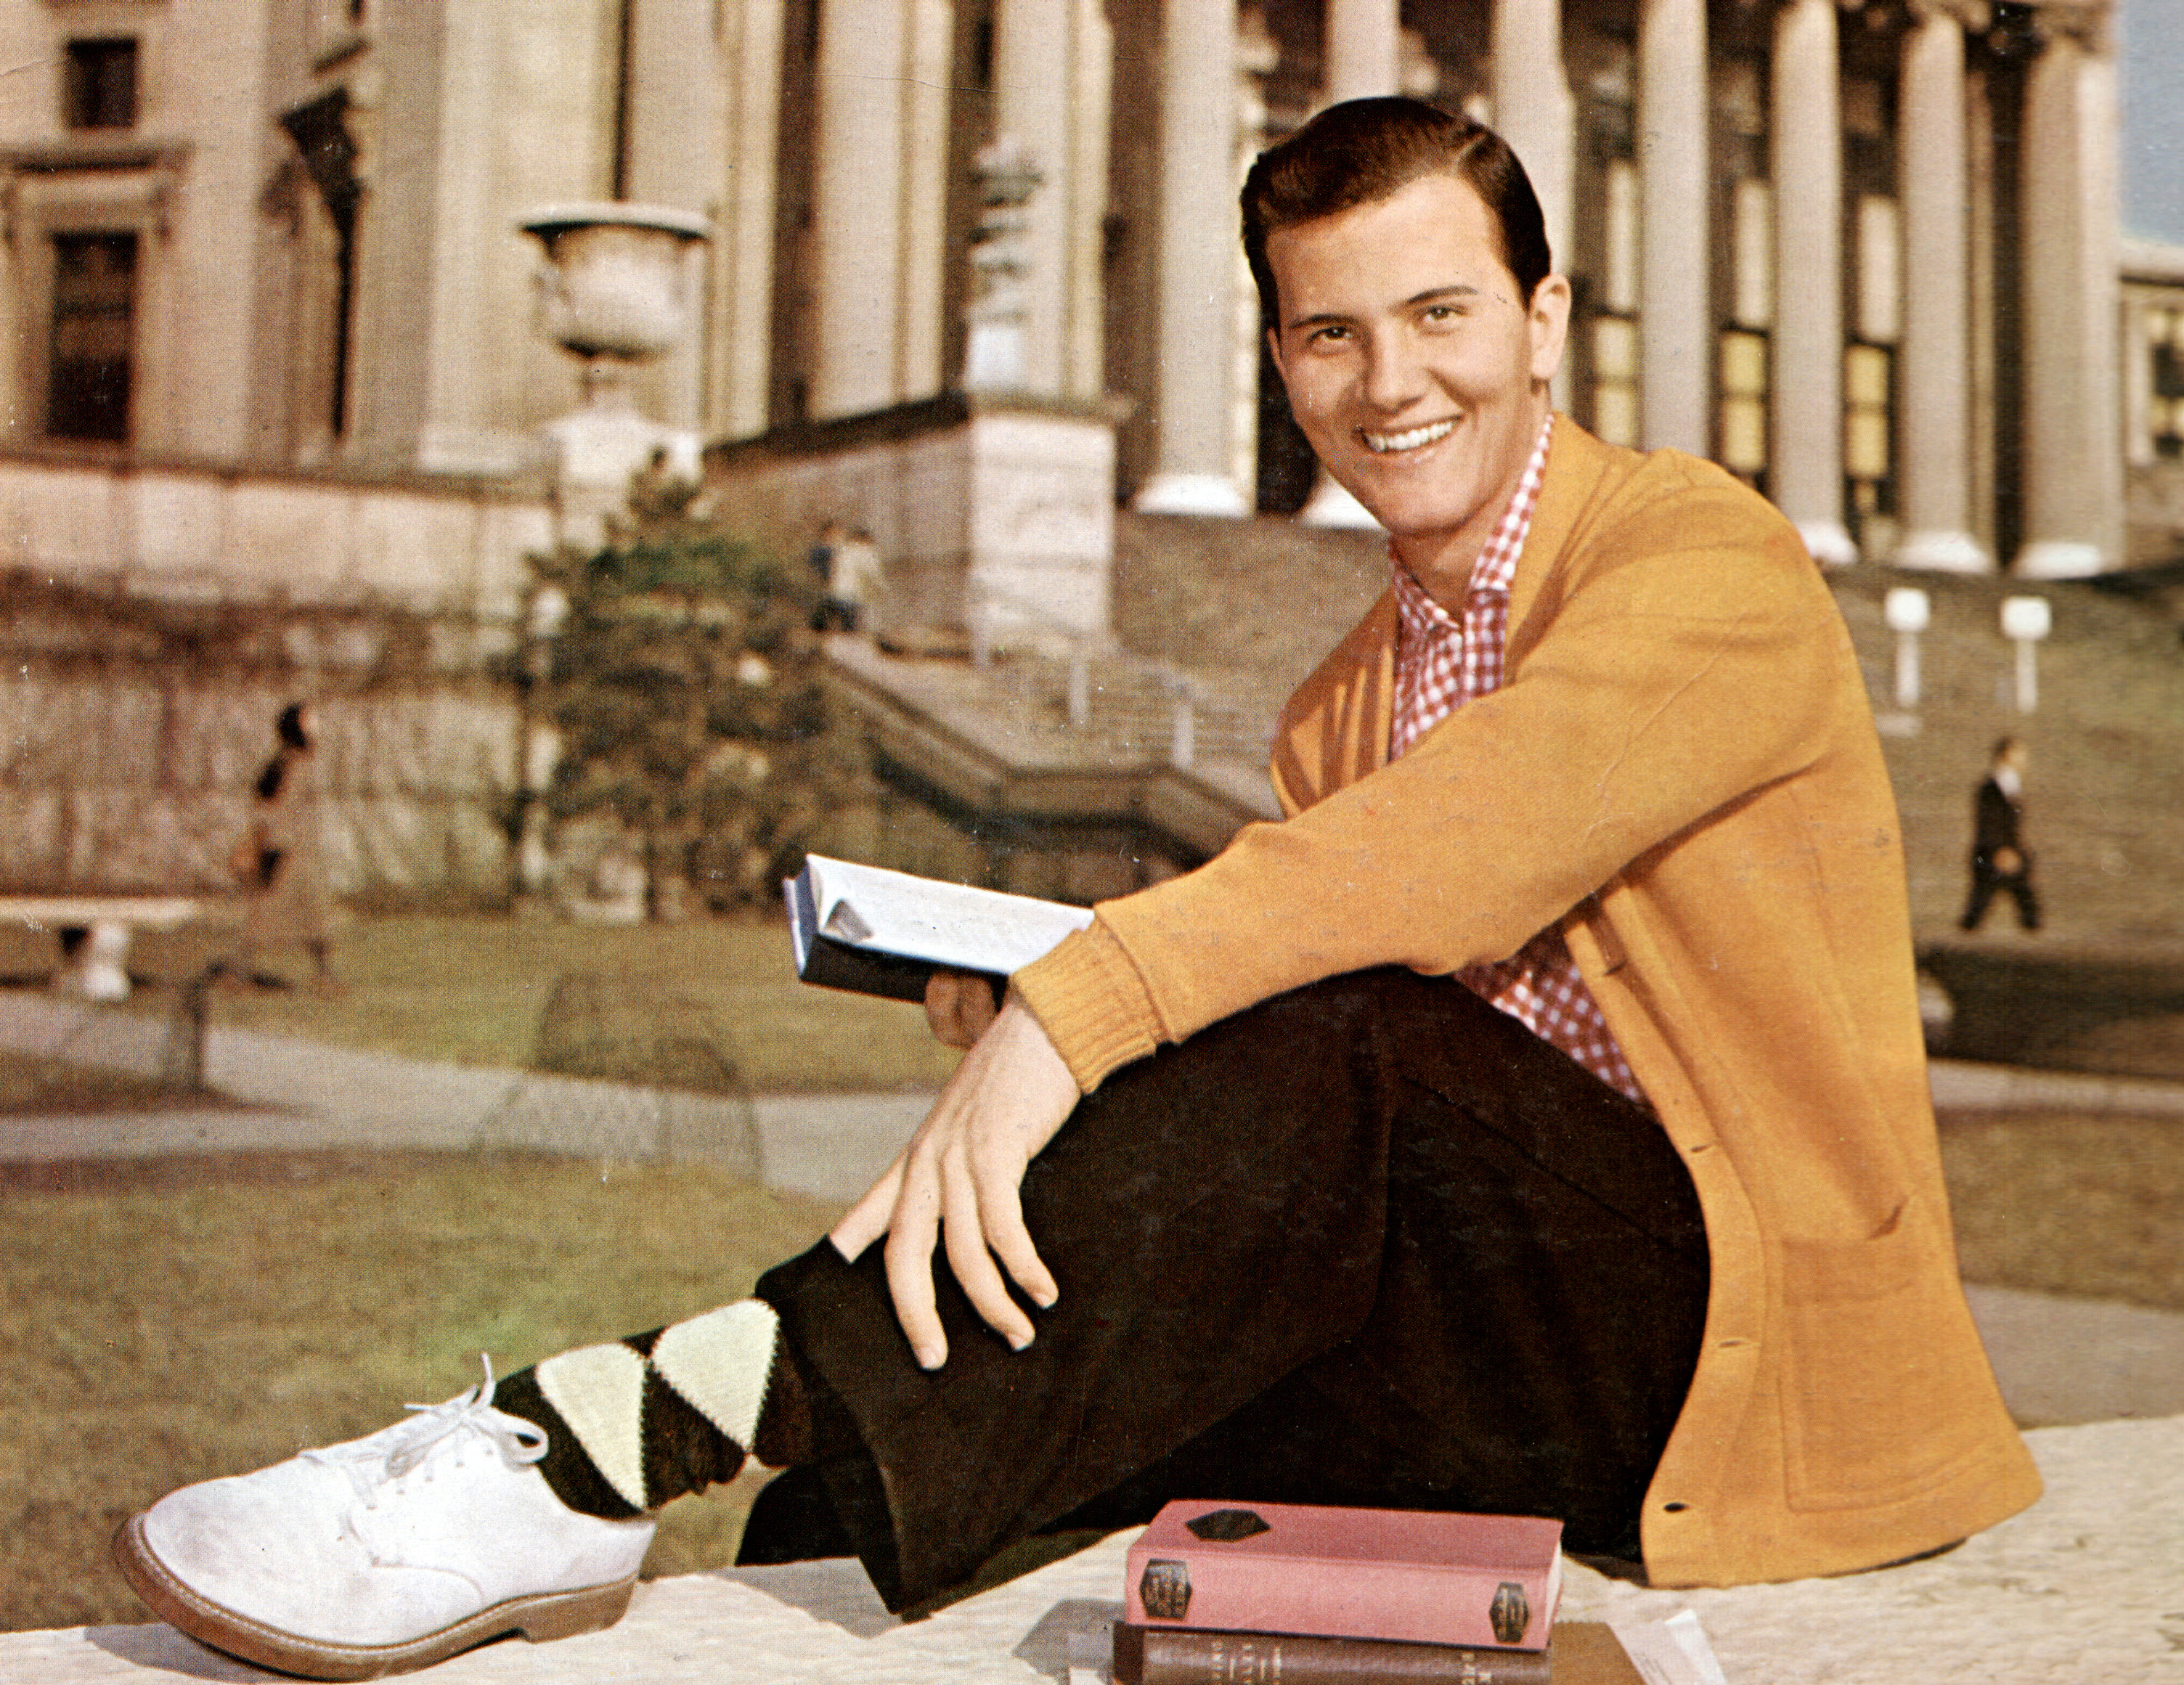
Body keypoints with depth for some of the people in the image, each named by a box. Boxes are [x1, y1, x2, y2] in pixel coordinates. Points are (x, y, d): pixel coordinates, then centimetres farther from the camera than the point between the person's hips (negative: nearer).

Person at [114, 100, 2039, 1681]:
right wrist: (1009, 994, -10)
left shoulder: (1714, 556, -5)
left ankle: (637, 1433, -38)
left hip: (1755, 1321, -6)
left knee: (1318, 1051, -31)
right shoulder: (1344, 707, 17)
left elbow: (1470, 841, -24)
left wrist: (1082, 1008, -34)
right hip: (1504, 1352, 7)